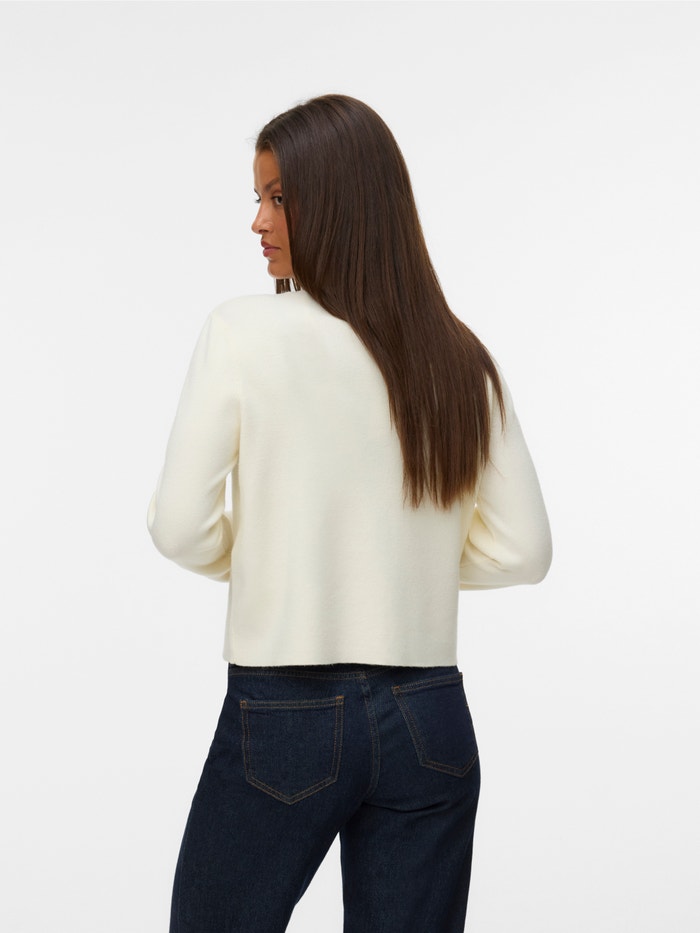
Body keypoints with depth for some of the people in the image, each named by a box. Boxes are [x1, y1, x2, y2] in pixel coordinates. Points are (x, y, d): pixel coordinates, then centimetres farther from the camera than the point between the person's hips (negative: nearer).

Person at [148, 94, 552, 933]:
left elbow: (181, 527, -10)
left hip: (283, 714, -4)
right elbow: (523, 549, 4)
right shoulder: (459, 361, 2)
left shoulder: (243, 333, -10)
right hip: (430, 725, 4)